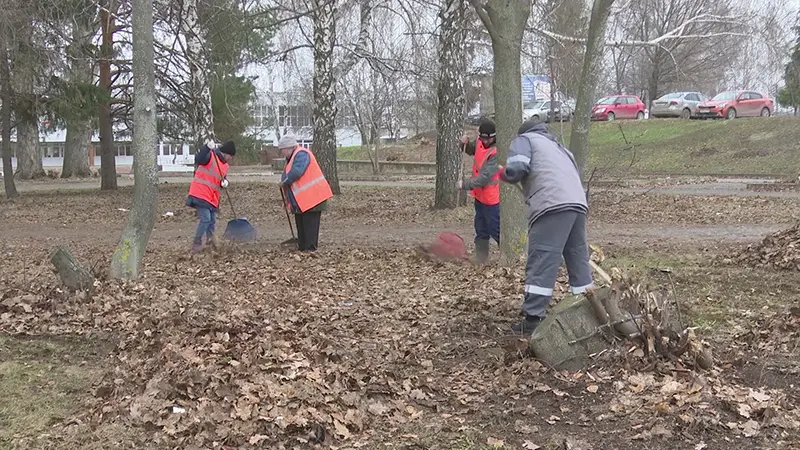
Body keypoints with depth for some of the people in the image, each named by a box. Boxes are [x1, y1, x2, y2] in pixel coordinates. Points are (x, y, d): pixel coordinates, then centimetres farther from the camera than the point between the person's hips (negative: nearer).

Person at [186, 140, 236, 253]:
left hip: (212, 198, 8)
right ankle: (196, 244, -4)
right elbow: (199, 159, -26)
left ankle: (211, 240, 26)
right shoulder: (210, 156, -7)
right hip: (200, 194, -8)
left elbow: (223, 179, 18)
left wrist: (224, 182, -7)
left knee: (212, 221, 11)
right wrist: (207, 147, -41)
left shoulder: (225, 165, 18)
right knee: (205, 219, -15)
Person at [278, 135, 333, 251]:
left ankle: (310, 249, -6)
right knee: (301, 227, 15)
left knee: (310, 226, -8)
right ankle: (302, 248, 22)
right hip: (301, 201, 11)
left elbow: (296, 172, -28)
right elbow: (288, 175, 22)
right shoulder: (292, 157, 19)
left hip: (312, 198, -11)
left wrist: (284, 182, -15)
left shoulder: (301, 154, -14)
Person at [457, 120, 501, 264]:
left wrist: (465, 185, -24)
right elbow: (472, 151, 21)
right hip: (479, 196, 8)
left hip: (491, 199, -8)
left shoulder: (496, 152, -25)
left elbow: (485, 178, -28)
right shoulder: (480, 142, -2)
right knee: (481, 232, 16)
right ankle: (481, 262, 26)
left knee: (496, 231, -3)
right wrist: (466, 143, -1)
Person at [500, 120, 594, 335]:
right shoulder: (557, 146, 38)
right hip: (578, 203, 7)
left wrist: (505, 175, 18)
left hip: (552, 205, -7)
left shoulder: (524, 139, 16)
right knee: (578, 258, 17)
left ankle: (533, 319, -12)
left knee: (541, 262, -9)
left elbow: (516, 168, -3)